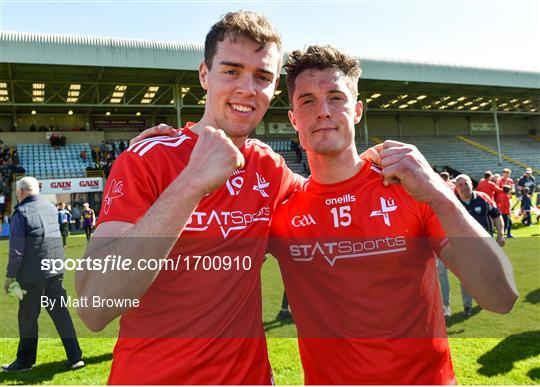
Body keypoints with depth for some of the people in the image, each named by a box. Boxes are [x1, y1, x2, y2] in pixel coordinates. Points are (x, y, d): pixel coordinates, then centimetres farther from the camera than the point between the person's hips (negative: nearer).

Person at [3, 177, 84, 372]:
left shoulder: (21, 212, -12)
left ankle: (25, 361, 23)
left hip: (32, 275, -6)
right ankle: (75, 357, 10)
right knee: (61, 313, 9)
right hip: (56, 272, 6)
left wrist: (10, 277, -8)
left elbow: (16, 249, -14)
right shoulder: (52, 208, 8)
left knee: (27, 319, 9)